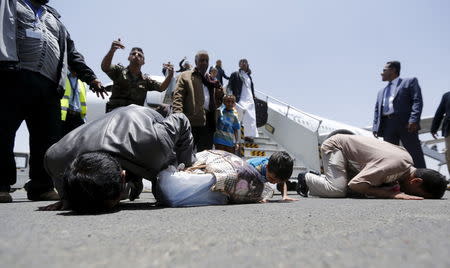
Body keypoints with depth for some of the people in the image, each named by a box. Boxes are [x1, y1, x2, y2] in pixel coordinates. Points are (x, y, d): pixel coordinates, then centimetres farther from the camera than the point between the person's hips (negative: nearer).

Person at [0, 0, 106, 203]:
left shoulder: (54, 18, 31)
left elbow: (72, 54, 25)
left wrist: (90, 77, 14)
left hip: (49, 86, 4)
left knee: (48, 138, -3)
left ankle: (41, 186, 3)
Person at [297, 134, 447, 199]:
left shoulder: (408, 161, -7)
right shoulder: (394, 164, -33)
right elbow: (355, 184, -33)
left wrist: (394, 188, -16)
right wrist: (393, 194, -32)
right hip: (334, 145, -8)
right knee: (338, 190, -24)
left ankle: (316, 179, 19)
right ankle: (306, 178, 3)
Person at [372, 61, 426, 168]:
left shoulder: (410, 82, 12)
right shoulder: (381, 91, 28)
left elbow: (417, 101, -2)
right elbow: (377, 110, 20)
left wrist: (414, 120, -16)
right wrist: (376, 127, 6)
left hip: (406, 123, -5)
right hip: (387, 125, 5)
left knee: (415, 155, -5)